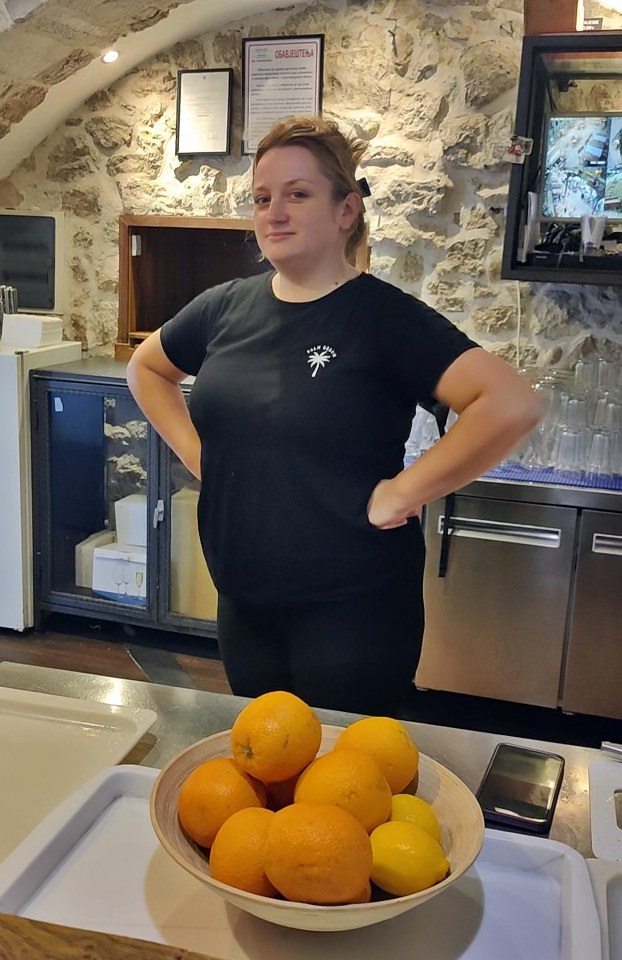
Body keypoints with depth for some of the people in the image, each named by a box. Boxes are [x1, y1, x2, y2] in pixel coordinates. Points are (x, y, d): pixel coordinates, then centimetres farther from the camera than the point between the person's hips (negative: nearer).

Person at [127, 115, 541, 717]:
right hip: (244, 603, 6)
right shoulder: (225, 307, 2)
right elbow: (145, 367, 20)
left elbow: (512, 405, -24)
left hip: (353, 607, -5)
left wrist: (401, 493, -21)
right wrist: (191, 447, 6)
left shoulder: (386, 316, -14)